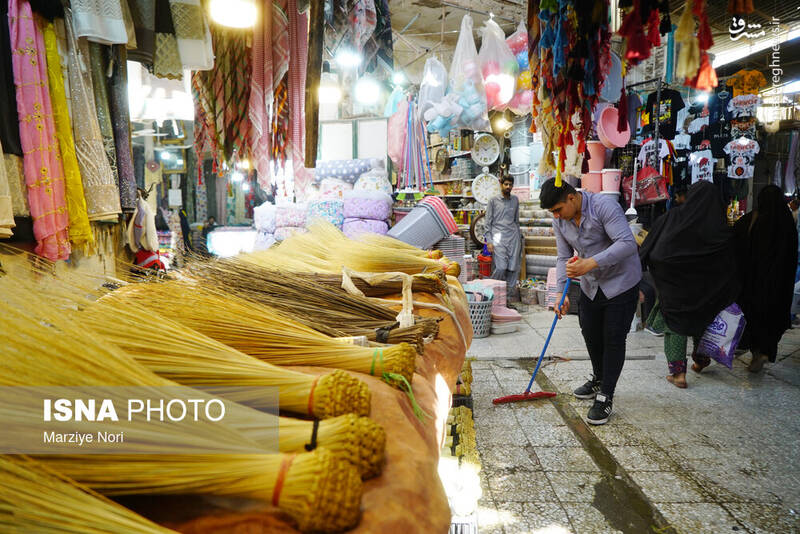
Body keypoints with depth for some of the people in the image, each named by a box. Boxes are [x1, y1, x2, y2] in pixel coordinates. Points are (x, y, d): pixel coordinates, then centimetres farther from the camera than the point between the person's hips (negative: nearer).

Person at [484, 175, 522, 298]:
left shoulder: (515, 200, 16)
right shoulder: (493, 201, 5)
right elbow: (488, 223, 3)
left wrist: (519, 236, 19)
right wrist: (489, 241, -4)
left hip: (513, 235, 4)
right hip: (499, 236, -4)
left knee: (514, 268, -2)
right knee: (501, 267, -15)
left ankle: (509, 291, 9)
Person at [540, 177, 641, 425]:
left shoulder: (604, 205, -25)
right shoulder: (560, 220, -4)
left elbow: (627, 243, -33)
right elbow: (564, 257, 3)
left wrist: (590, 263, -42)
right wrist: (562, 292, -8)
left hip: (620, 282, -7)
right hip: (590, 286, 7)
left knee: (613, 339, -3)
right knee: (590, 334, 16)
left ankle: (605, 397, 7)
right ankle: (598, 379, 39)